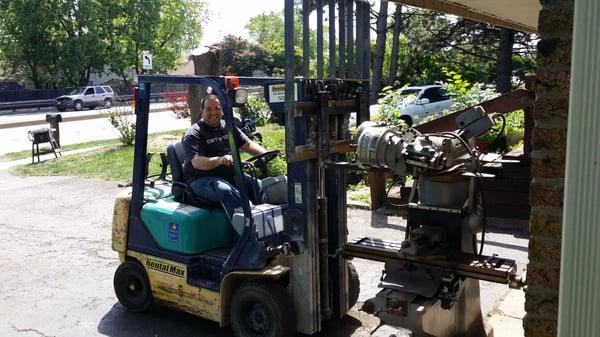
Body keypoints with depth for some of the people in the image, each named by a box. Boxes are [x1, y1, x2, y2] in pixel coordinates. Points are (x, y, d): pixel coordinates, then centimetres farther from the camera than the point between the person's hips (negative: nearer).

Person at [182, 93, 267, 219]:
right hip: (201, 179, -6)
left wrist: (265, 154, -4)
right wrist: (220, 160, -40)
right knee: (227, 191, -35)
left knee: (259, 186, -15)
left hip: (231, 175, 6)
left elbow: (248, 144, 16)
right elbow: (197, 162, -21)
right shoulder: (193, 134, -7)